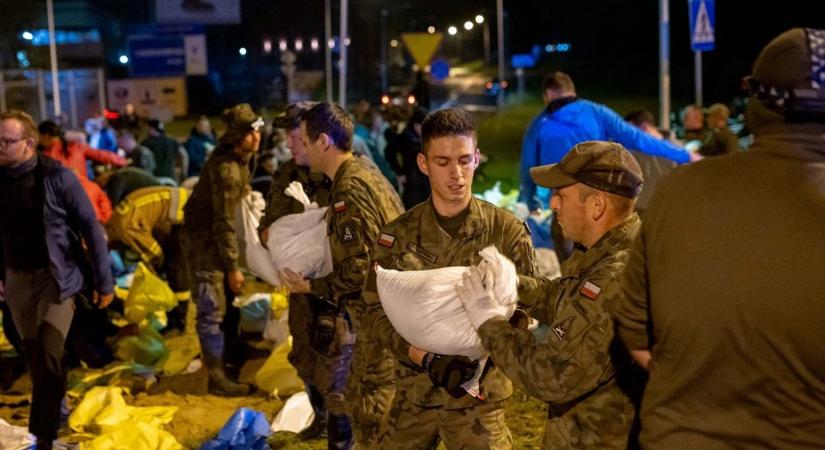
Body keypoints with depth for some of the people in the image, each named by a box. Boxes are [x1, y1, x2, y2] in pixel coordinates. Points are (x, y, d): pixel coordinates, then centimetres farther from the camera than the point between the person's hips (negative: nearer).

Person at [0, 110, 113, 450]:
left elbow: (90, 227, -9)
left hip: (55, 276, -4)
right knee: (34, 355, 15)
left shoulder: (56, 176, -15)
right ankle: (54, 417, 35)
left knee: (49, 355, -13)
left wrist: (103, 280, -7)